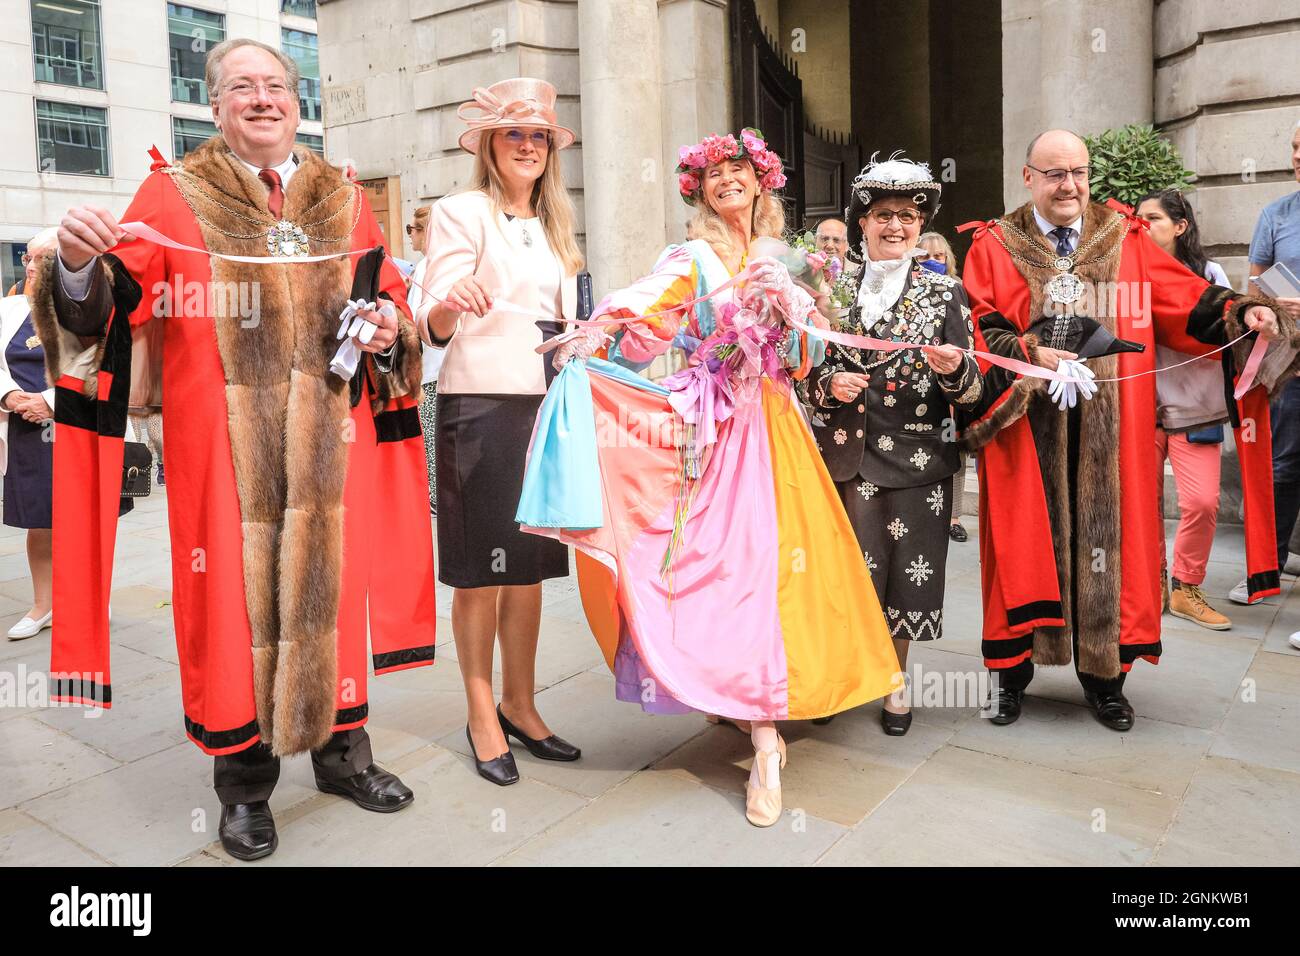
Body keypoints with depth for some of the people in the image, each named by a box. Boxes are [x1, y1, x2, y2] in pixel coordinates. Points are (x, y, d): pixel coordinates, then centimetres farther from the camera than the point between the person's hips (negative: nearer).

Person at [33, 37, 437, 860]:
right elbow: (111, 303, -5)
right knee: (234, 593, 1)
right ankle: (245, 785, 18)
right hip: (223, 447, -2)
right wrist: (81, 265, -28)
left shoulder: (342, 199, 12)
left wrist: (390, 327, -5)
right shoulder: (174, 192, 4)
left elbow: (389, 295, 18)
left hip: (328, 442, 3)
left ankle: (341, 749, 27)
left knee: (331, 582, 9)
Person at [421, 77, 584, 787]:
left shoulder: (552, 225, 20)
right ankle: (481, 715, 14)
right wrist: (449, 301, -31)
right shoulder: (462, 212, -1)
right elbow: (435, 327, -11)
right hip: (482, 406, -6)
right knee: (479, 568, 0)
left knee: (530, 563, 10)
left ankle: (519, 702, 22)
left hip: (545, 405, 6)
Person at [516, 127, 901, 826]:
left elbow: (809, 354, 14)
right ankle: (766, 745, -1)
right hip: (719, 428, -4)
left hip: (774, 425, 4)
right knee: (737, 564, -9)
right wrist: (593, 338, -33)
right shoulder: (692, 259, 3)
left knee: (782, 557, -1)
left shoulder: (782, 260, 15)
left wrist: (788, 311, -5)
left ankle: (763, 707, 14)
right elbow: (644, 319, -14)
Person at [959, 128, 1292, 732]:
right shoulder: (994, 247, 4)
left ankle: (1103, 672, 19)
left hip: (1109, 426, 2)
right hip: (1026, 425, -2)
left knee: (1105, 536, 5)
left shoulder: (1126, 240, 11)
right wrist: (1030, 354, -19)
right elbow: (978, 328, -4)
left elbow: (1184, 299, 6)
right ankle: (1012, 671, 16)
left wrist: (1240, 313, -11)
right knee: (1027, 541, 3)